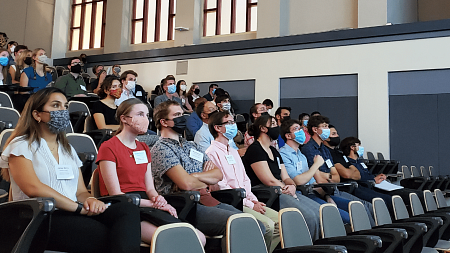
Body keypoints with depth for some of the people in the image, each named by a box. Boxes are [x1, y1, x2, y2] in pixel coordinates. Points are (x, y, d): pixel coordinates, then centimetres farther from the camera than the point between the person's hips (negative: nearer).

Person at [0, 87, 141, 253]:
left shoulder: (68, 149, 26)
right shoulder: (22, 146, 6)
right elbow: (33, 188, -12)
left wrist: (90, 200, -8)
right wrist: (80, 208, -15)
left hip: (74, 216, 6)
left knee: (129, 210, -27)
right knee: (105, 236, -36)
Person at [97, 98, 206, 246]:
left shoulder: (144, 148, 22)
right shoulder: (108, 148, -2)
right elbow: (116, 194, -8)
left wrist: (157, 198, -8)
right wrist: (154, 204, -11)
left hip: (145, 205, 7)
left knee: (199, 239, -17)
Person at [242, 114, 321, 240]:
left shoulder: (274, 151, 23)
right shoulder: (255, 150, -6)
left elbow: (285, 177, 16)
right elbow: (269, 180, -14)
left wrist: (292, 186, -6)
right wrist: (288, 190, -5)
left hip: (281, 192, 9)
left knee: (319, 211, -8)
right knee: (308, 215, -25)